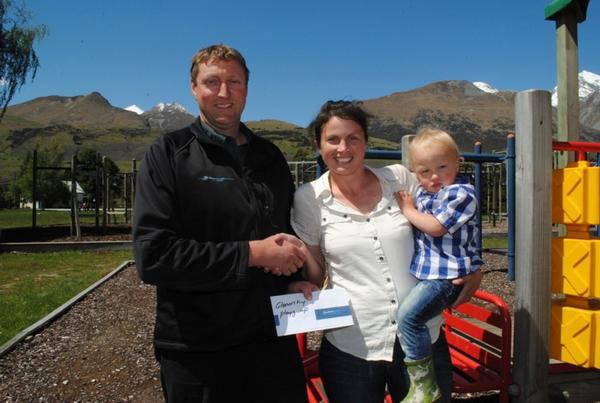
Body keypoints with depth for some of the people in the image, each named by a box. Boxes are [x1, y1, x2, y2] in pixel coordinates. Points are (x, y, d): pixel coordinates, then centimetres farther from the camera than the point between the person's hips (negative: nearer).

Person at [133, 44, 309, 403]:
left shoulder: (271, 157, 9)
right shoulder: (169, 154, -7)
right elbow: (153, 255, -17)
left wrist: (292, 256, -4)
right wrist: (252, 253, -18)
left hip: (273, 339, 4)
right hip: (196, 352, -4)